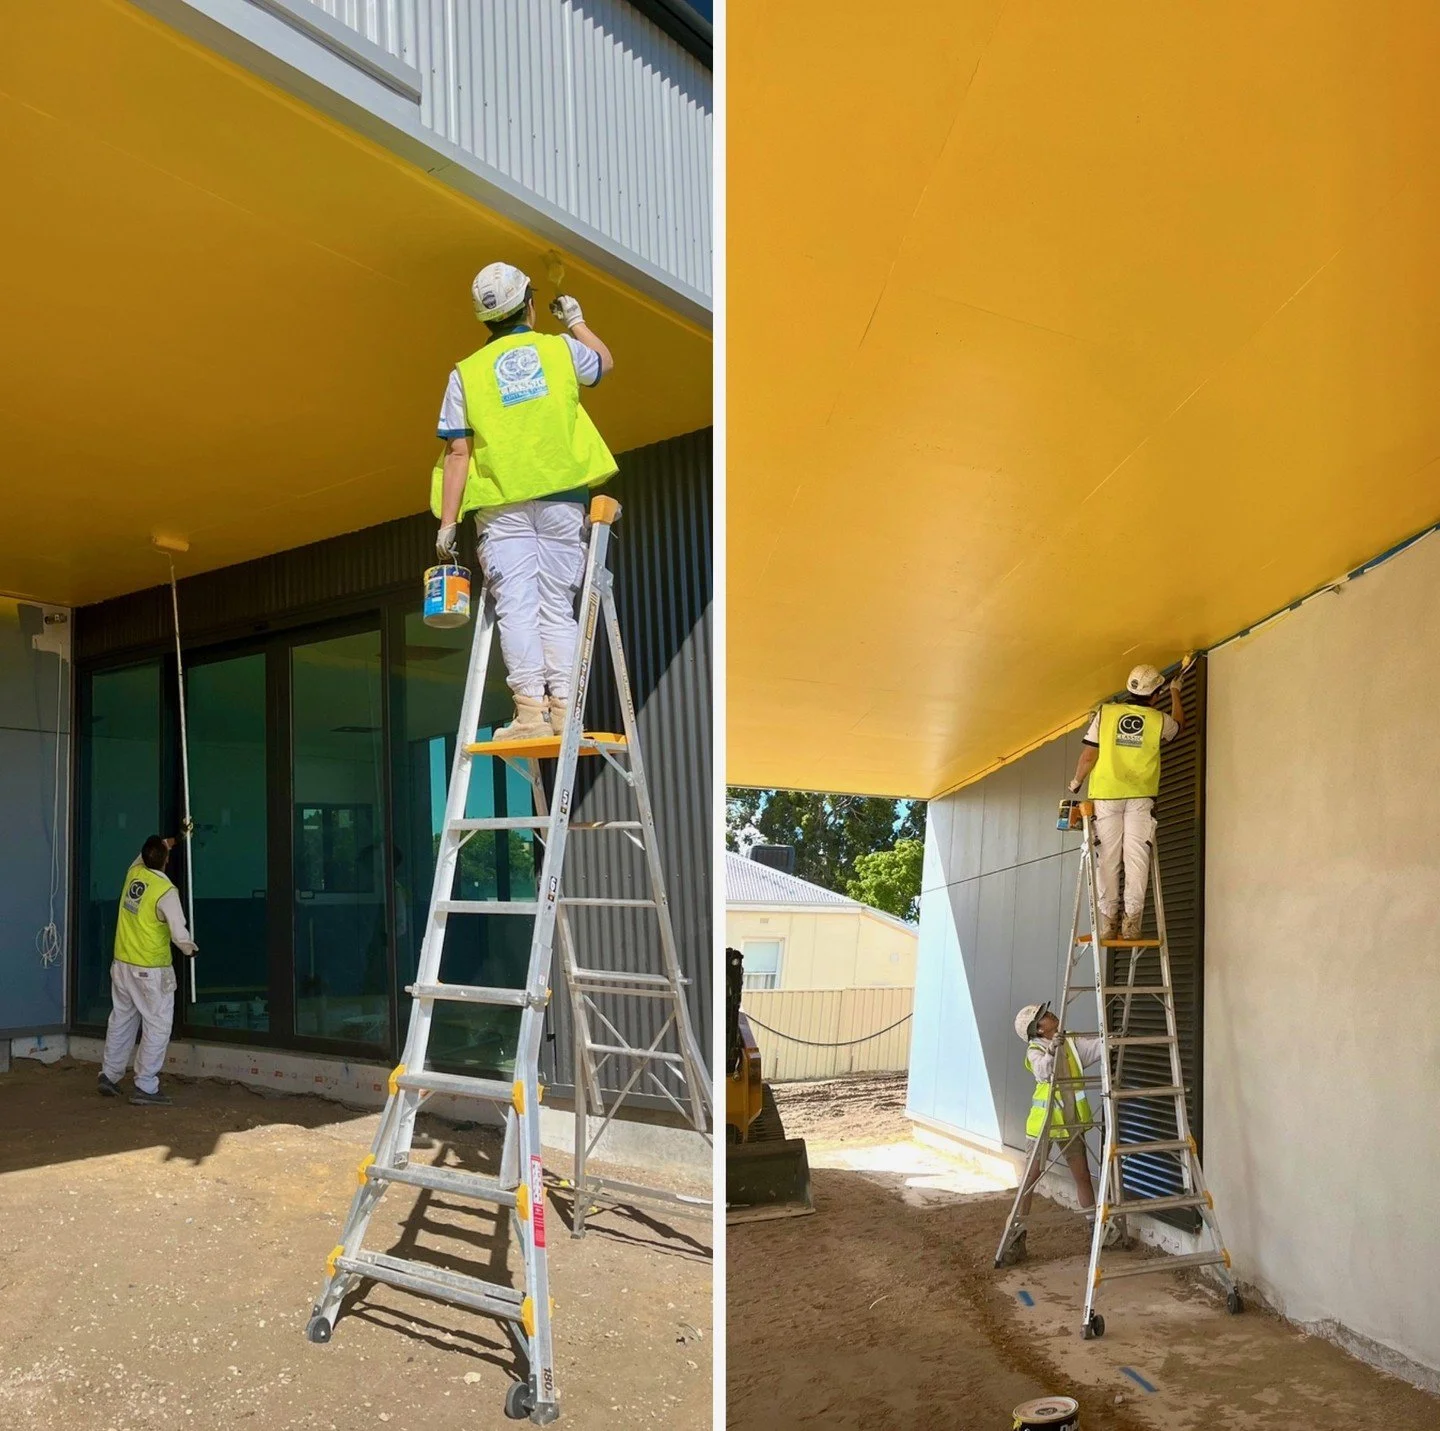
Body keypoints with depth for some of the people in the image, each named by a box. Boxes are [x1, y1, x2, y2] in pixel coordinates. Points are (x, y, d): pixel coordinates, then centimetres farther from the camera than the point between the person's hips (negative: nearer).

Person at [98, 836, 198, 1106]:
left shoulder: (134, 873, 1)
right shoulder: (166, 892, -19)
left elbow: (142, 857, 28)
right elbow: (179, 935, -20)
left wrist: (166, 843, 36)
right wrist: (190, 950, -1)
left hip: (122, 964, 8)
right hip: (151, 970, -8)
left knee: (121, 1019, 19)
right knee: (157, 1026, -1)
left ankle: (109, 1075, 28)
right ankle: (145, 1087, -2)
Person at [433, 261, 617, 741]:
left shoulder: (466, 372, 5)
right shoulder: (560, 348, 8)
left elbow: (457, 453, -1)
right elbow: (604, 362, 31)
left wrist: (448, 522, 1)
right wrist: (576, 320, 46)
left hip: (502, 507, -1)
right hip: (561, 501, 1)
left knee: (517, 606, -4)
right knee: (557, 606, 5)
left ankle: (531, 708, -12)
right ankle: (563, 708, -1)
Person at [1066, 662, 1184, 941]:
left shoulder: (1105, 713, 0)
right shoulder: (1159, 720, 3)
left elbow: (1089, 756, -3)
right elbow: (1178, 724, 29)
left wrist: (1076, 781, 15)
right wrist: (1176, 693, 44)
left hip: (1106, 795, 0)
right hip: (1141, 797, 0)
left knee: (1107, 858, 2)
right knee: (1137, 856, -2)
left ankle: (1109, 921, 1)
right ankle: (1132, 921, -8)